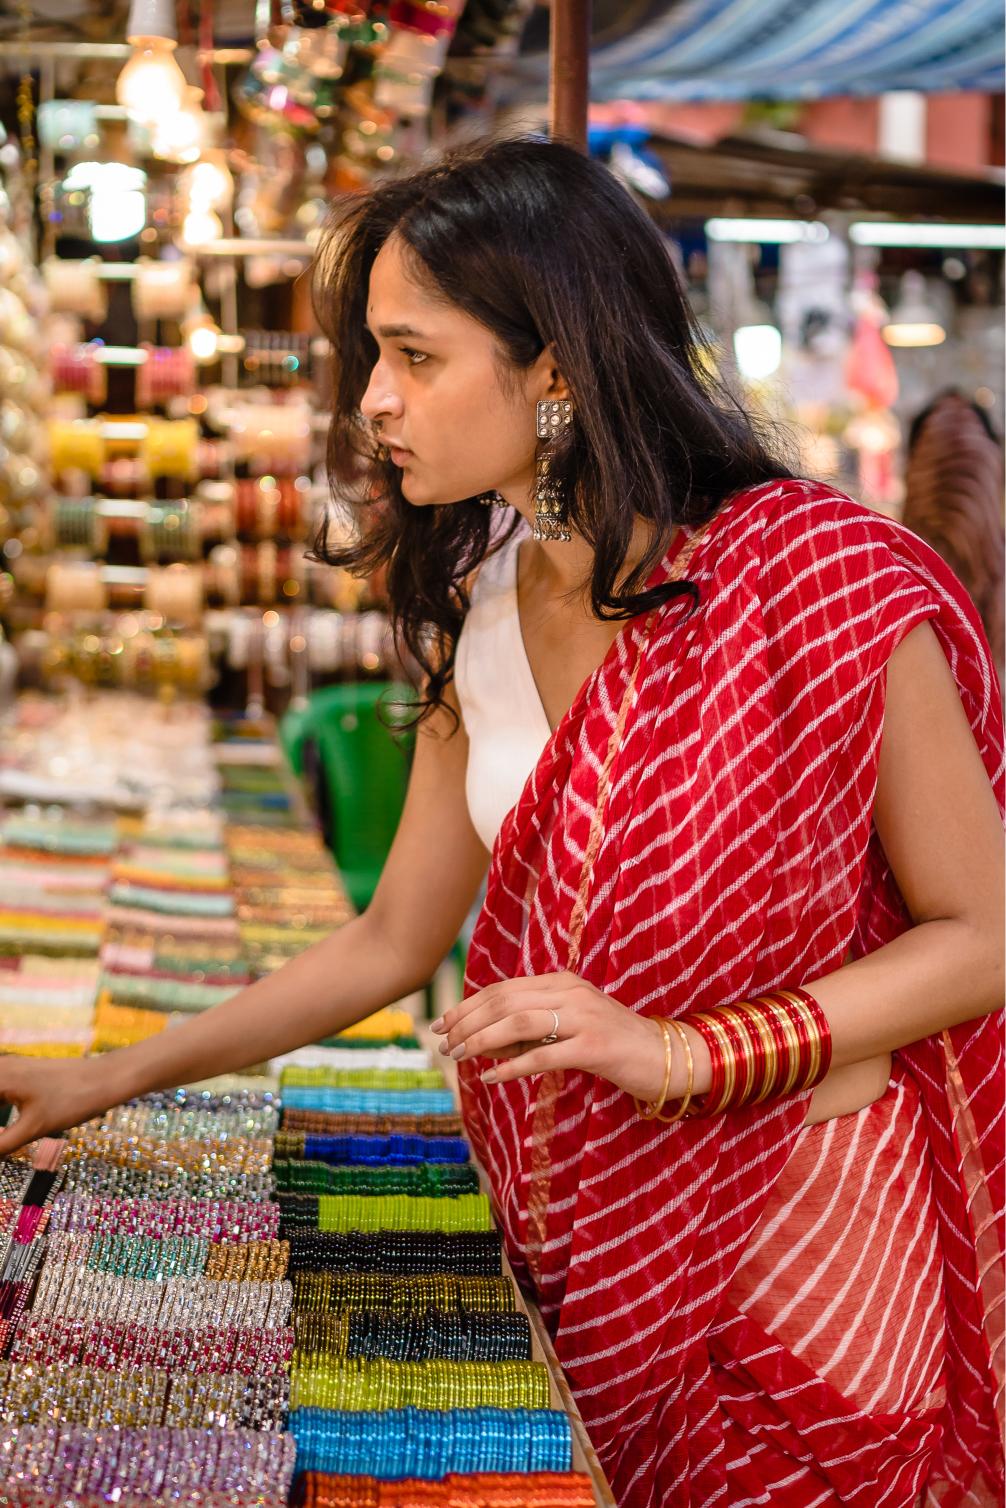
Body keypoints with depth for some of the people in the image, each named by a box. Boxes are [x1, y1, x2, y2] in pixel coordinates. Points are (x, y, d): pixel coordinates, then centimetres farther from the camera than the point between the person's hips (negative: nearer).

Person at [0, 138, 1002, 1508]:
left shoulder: (829, 585, -19)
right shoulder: (481, 615, 1)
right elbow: (392, 943, 9)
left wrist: (679, 1050, -22)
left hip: (810, 1233, -5)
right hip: (588, 1236, 5)